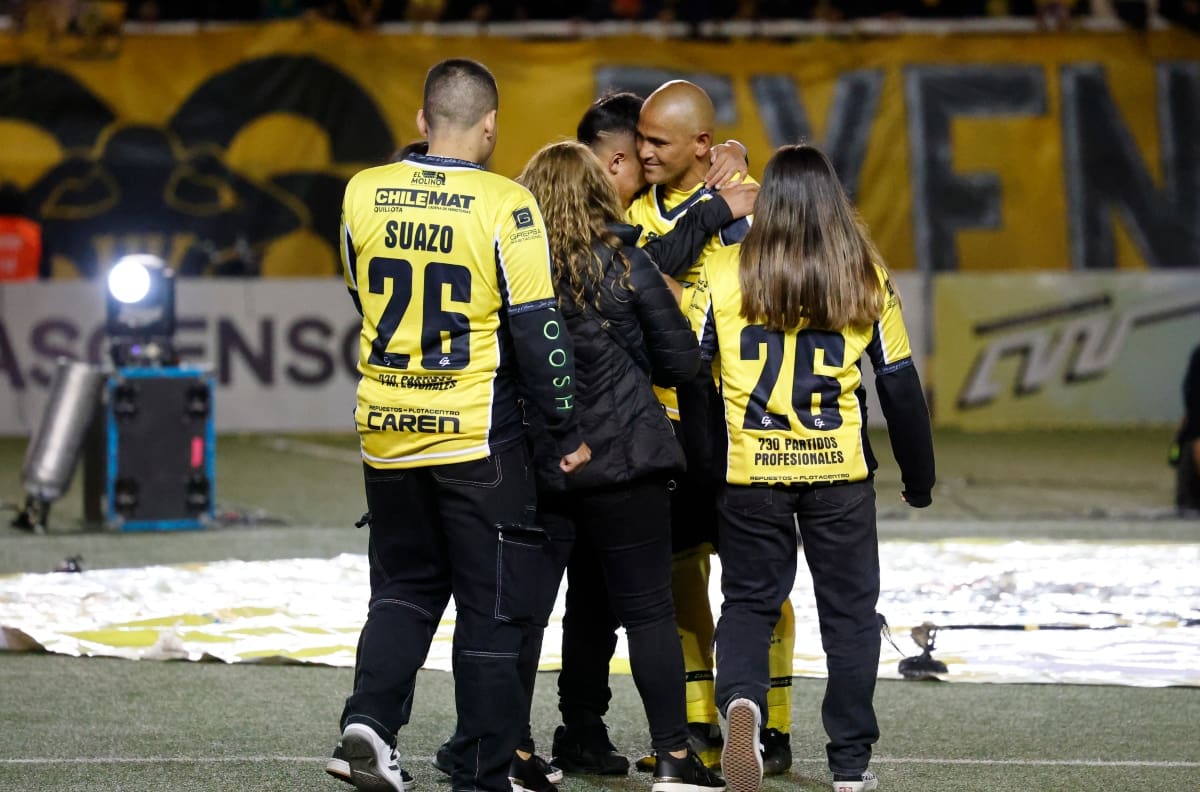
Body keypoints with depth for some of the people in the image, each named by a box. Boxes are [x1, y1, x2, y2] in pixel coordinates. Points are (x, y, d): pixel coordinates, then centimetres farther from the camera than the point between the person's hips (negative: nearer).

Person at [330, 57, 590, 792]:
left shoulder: (365, 193, 0)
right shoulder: (505, 206, -13)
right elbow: (538, 329, -11)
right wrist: (568, 429, -1)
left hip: (387, 429, 4)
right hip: (478, 435, -4)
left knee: (404, 585, 20)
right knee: (494, 608, 6)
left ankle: (371, 715, -1)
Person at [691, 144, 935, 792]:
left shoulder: (724, 273, -3)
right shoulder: (866, 279, 0)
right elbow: (900, 384, 4)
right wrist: (919, 477, 15)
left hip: (749, 472, 0)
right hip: (840, 471, 0)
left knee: (748, 601, 12)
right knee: (849, 610, 12)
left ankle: (740, 697, -17)